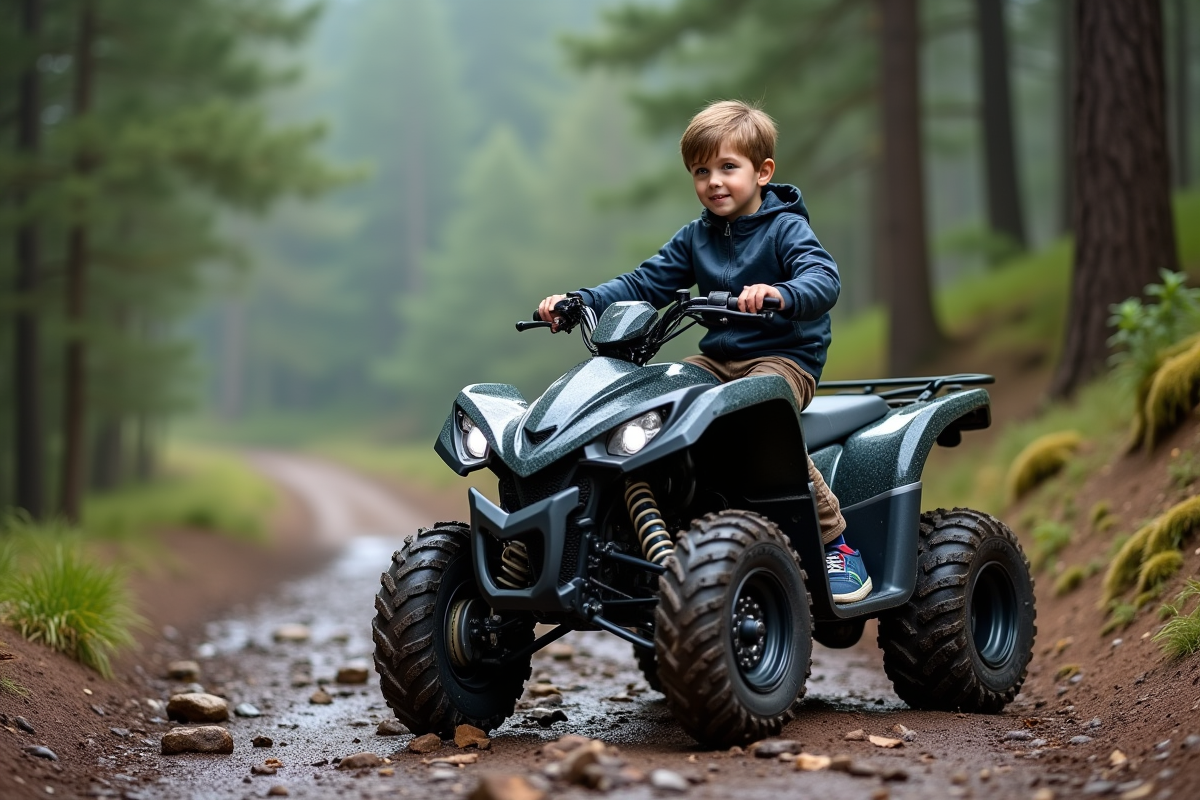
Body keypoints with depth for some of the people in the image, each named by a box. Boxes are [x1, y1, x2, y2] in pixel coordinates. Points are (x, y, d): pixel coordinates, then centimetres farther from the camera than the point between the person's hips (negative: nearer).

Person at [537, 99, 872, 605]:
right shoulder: (694, 238, 14)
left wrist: (780, 294, -45)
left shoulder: (786, 228, -5)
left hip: (786, 358, -6)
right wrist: (578, 302, -3)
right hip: (718, 359, 6)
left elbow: (824, 280, -22)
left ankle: (835, 538, -26)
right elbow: (644, 285, 11)